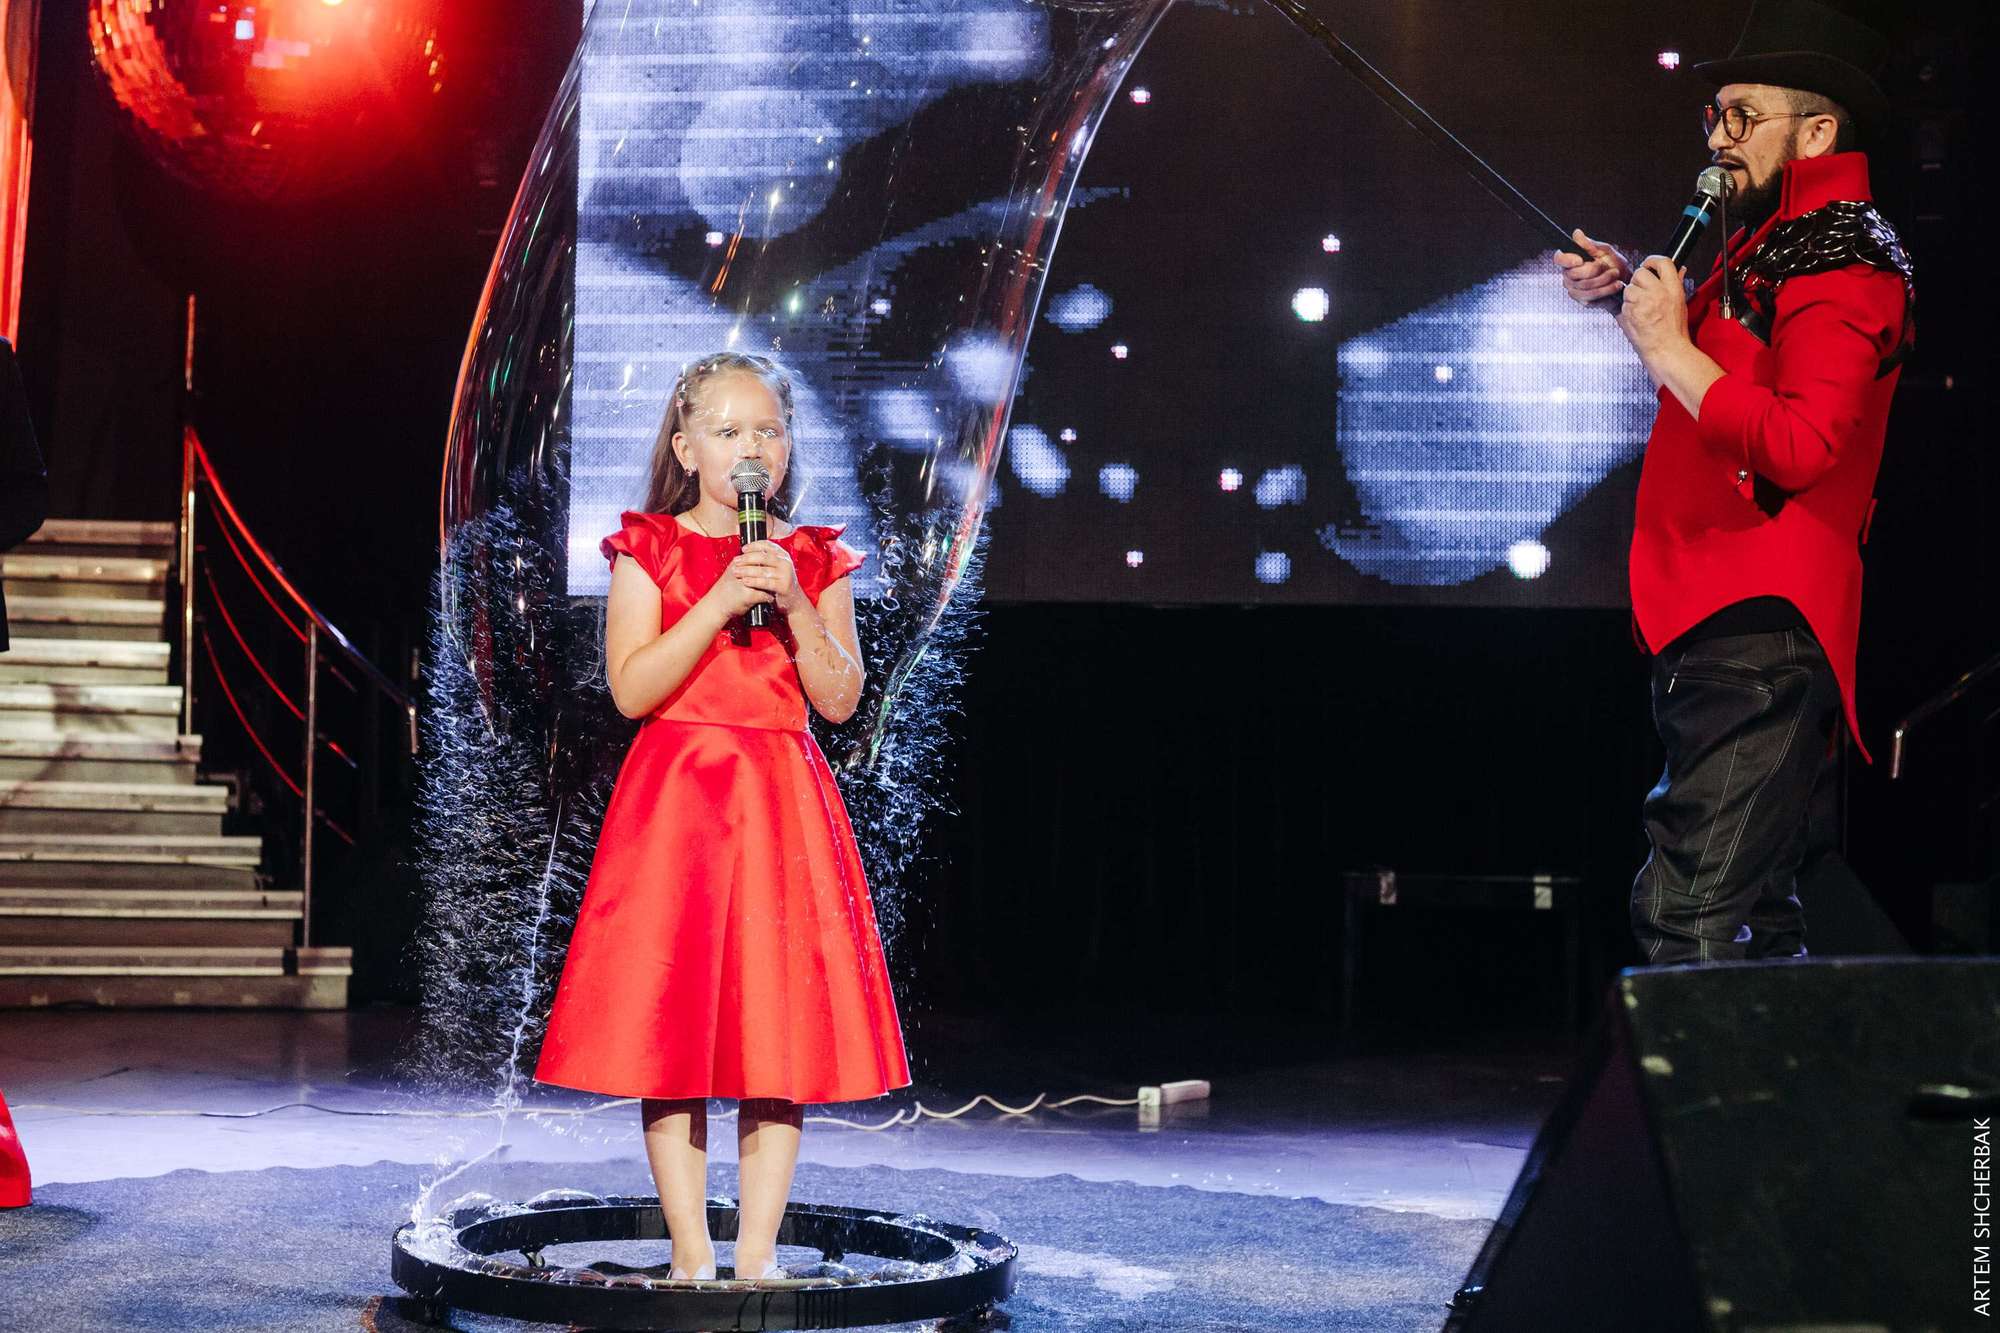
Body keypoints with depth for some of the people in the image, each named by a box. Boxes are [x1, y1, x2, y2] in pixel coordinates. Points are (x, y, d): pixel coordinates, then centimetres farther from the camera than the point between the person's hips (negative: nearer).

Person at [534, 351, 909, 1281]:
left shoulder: (814, 559, 9)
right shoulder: (651, 550, 2)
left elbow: (840, 701, 1)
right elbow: (632, 690, -9)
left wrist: (794, 605, -11)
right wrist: (720, 602, -15)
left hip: (784, 801, 2)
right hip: (675, 801, -2)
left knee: (783, 1026, 1)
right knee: (670, 1027, -3)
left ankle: (758, 1250, 8)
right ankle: (690, 1250, 5)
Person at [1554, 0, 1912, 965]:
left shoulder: (1845, 265, -11)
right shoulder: (1772, 242, 22)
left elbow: (1801, 445, -25)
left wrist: (1671, 349, -17)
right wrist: (1638, 297, 23)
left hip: (1757, 630, -11)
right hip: (1722, 621, 11)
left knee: (1688, 921, -18)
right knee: (1753, 915, 14)